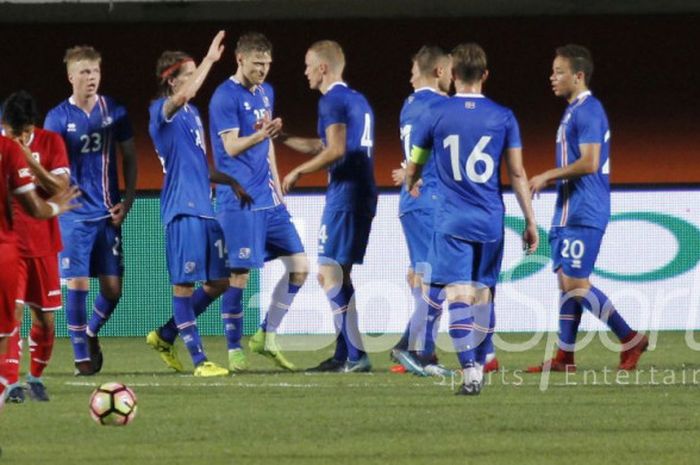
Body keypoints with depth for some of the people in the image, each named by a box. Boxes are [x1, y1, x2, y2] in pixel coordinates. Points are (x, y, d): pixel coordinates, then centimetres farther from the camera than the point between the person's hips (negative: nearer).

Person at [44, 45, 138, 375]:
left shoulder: (114, 111, 4)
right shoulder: (58, 118, -2)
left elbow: (129, 157, 11)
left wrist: (128, 201, 2)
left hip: (108, 213, 2)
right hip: (75, 214, -2)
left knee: (113, 287, 1)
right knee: (77, 283, -6)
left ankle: (91, 332, 29)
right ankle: (82, 355, 5)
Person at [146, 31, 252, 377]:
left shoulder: (192, 113, 19)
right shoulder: (162, 112, -7)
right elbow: (183, 95, -32)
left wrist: (230, 181, 14)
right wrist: (210, 59, -29)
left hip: (204, 208, 9)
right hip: (182, 209, -9)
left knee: (219, 282, 10)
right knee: (185, 284, -3)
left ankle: (164, 336, 23)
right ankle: (199, 359, -1)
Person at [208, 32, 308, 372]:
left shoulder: (265, 92, 14)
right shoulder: (225, 97, -10)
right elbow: (232, 146, -18)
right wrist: (261, 135, -34)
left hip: (269, 198, 8)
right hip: (239, 200, -8)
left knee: (299, 266, 4)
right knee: (239, 274, -6)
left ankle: (267, 336, 15)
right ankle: (234, 349, 3)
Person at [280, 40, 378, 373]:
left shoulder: (332, 101, -10)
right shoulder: (358, 101, 20)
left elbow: (336, 150, -19)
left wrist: (298, 171, -8)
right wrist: (282, 137, 33)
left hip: (344, 195, -10)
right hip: (364, 195, 10)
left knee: (330, 275, -8)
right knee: (339, 274, 14)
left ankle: (355, 355, -13)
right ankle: (345, 355, 14)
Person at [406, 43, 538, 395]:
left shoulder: (436, 115, -2)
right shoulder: (503, 117, 0)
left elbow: (412, 170, 10)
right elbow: (517, 174, 1)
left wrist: (410, 190, 33)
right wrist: (530, 221, 9)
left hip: (452, 220, -3)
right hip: (491, 221, 3)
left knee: (458, 295, -9)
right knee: (483, 294, 16)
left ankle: (469, 370, -24)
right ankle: (479, 367, 24)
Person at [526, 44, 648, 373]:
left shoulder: (588, 112, -15)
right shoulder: (574, 111, 17)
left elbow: (589, 163, -23)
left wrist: (548, 176, -16)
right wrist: (550, 180, 15)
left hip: (583, 213, -10)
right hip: (569, 211, 10)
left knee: (576, 284, -10)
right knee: (566, 282, 9)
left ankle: (630, 340, -3)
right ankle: (564, 358, 11)